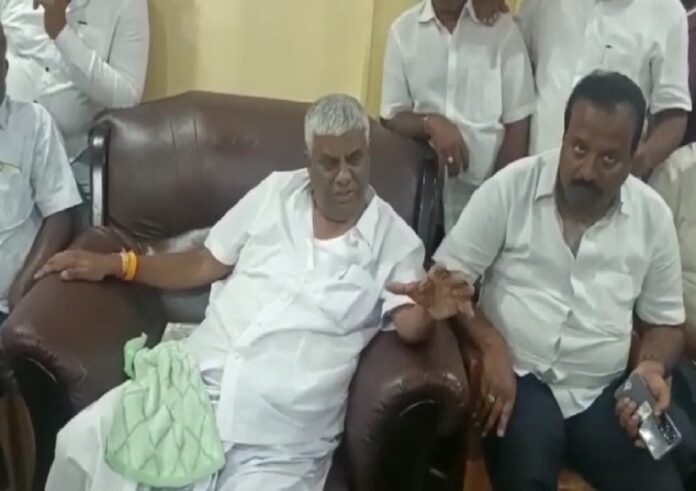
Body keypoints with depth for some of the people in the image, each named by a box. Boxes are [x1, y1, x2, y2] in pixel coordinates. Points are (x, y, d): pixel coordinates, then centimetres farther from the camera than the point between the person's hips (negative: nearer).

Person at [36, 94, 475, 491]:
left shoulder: (396, 240, 4)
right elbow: (205, 265, 19)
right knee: (82, 442, -18)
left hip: (281, 430, -2)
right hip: (195, 382, 3)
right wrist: (110, 264, 12)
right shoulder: (277, 192, 13)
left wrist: (429, 312, -33)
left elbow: (408, 326, -9)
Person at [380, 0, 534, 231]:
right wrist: (430, 123, -16)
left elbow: (516, 124, -1)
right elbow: (392, 116, 3)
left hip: (486, 188, -1)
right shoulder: (403, 29, 1)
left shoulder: (503, 28, -2)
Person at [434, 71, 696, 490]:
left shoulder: (654, 215, 3)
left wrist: (653, 368, -10)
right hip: (520, 380, -3)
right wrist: (491, 347, -19)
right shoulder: (510, 187, -5)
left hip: (607, 391, 3)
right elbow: (449, 276, -4)